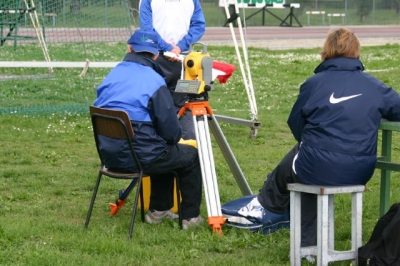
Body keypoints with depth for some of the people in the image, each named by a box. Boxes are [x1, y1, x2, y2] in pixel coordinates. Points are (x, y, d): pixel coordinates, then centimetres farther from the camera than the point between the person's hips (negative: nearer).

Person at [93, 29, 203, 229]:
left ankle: (158, 210, 34)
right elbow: (171, 130, -13)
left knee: (164, 152, 32)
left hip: (111, 156, 7)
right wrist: (172, 140, 11)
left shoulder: (110, 77, 6)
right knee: (190, 156, 17)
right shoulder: (154, 81, -13)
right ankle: (190, 217, 21)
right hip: (140, 157, -7)